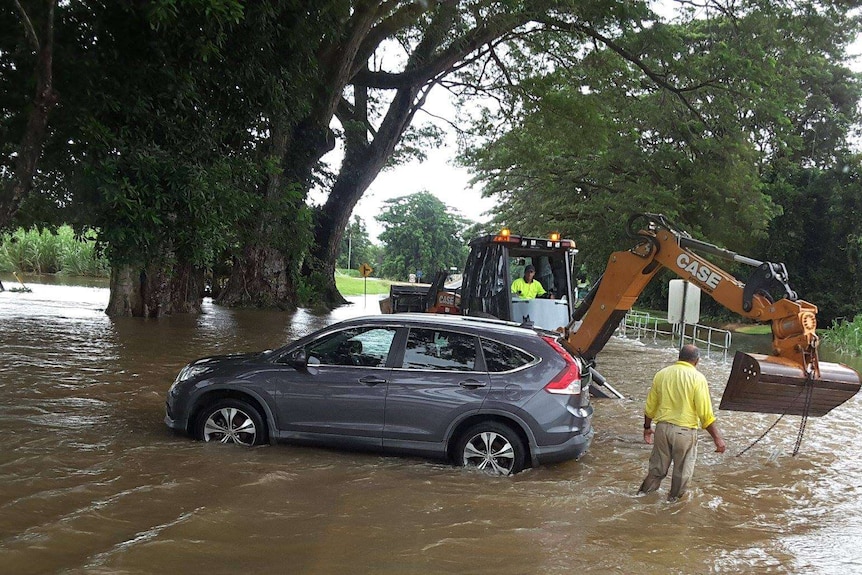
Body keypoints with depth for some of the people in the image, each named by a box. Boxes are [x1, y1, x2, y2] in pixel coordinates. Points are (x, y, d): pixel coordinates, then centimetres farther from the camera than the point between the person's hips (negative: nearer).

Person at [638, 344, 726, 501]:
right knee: (682, 469, 15)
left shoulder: (662, 374, 2)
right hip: (684, 430, -4)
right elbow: (705, 414, -14)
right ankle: (674, 498, 27)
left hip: (662, 427, 4)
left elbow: (650, 406, 9)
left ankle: (645, 492, 29)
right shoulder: (697, 378, -11)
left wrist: (647, 427, 22)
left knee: (658, 465, 19)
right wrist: (717, 437, -8)